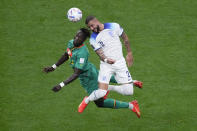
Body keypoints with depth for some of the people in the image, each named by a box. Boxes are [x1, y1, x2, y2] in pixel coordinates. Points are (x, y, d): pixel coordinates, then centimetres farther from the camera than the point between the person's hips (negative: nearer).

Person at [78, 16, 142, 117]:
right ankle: (86, 100, 15)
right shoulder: (93, 39, -5)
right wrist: (106, 59, -34)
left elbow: (125, 38, 12)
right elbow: (100, 53, -13)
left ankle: (109, 88, 18)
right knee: (101, 93, -17)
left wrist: (129, 53, 13)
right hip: (106, 65, -2)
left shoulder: (114, 27, -3)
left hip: (120, 63, 2)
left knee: (129, 92, -8)